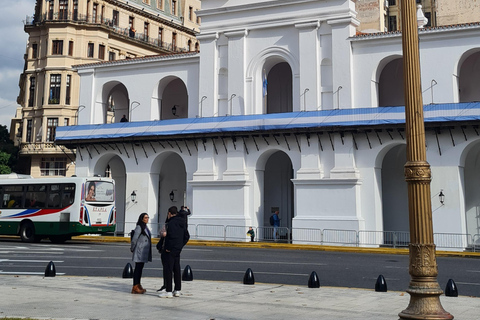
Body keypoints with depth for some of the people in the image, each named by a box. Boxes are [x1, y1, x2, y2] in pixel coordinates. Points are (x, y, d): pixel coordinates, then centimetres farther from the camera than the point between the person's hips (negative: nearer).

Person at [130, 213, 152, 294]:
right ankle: (135, 287, -5)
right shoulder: (139, 227, -12)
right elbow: (134, 239, -12)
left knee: (140, 268, 12)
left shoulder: (145, 227, 16)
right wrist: (132, 249, -1)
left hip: (144, 252, 9)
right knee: (138, 268, -7)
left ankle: (138, 285, 18)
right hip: (139, 251, -9)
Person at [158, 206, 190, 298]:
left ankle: (168, 291, -1)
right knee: (176, 270, 14)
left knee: (168, 270, -3)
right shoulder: (182, 224, 12)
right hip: (178, 250, 9)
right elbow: (187, 236, 14)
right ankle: (177, 290, 19)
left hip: (170, 250, -9)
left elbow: (172, 236, -27)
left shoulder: (171, 223, -15)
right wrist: (181, 245, 15)